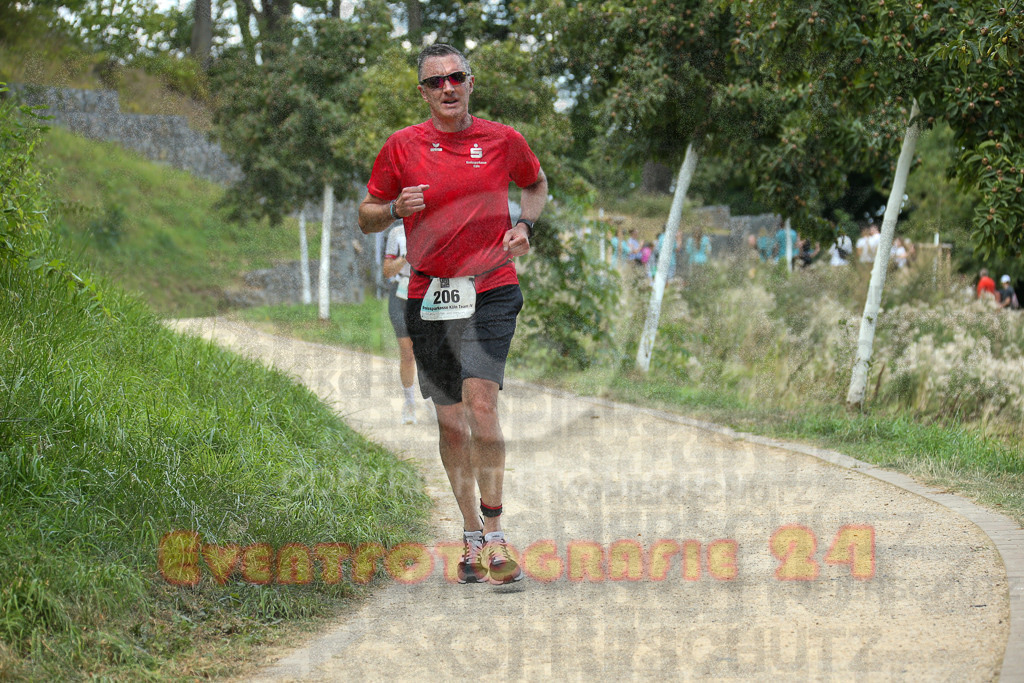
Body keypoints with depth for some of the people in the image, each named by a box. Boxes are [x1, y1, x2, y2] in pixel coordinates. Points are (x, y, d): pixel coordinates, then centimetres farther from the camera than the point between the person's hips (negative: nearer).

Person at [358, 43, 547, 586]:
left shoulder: (503, 140, 3)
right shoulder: (402, 146, 3)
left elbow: (537, 184, 23)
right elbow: (366, 218, 10)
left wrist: (524, 225, 4)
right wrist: (396, 209, -11)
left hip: (491, 291, -2)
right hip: (429, 295, 2)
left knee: (481, 404, -18)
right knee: (449, 419, 6)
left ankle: (495, 536, -13)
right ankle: (472, 537, 18)